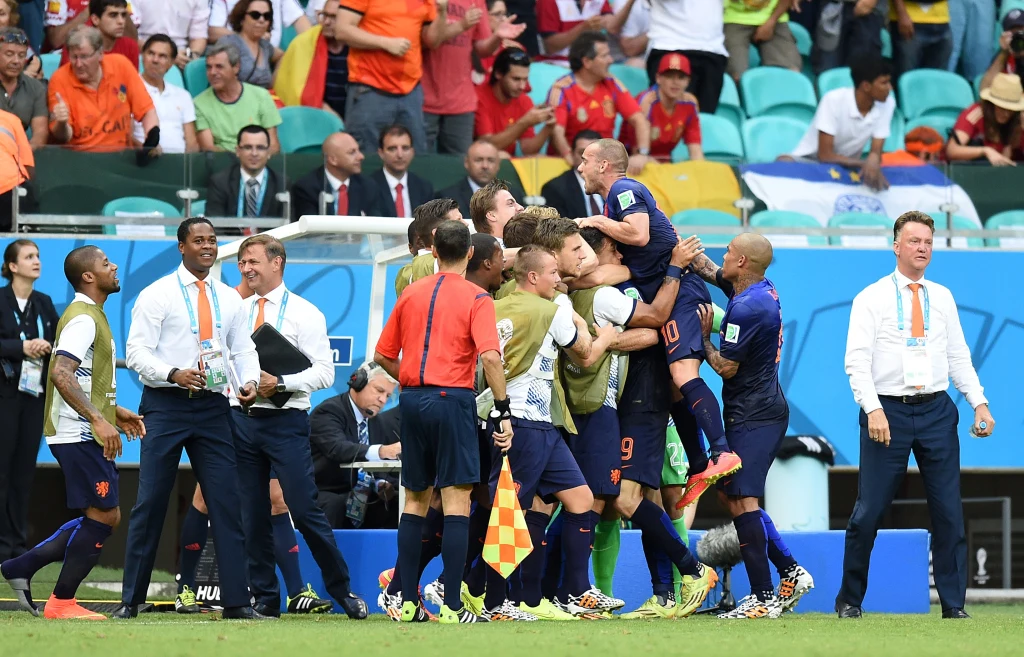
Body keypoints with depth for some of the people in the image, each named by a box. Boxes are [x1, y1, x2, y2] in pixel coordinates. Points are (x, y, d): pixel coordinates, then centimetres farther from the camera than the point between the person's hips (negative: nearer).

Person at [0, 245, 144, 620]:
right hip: (79, 435, -10)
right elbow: (61, 374, -27)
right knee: (102, 516, -8)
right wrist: (98, 420, -31)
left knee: (105, 517, 11)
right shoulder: (83, 319, -14)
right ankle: (62, 603, -2)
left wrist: (116, 413, 23)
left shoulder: (90, 316, 19)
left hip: (87, 434, 10)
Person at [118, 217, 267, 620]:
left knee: (227, 502, -1)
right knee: (150, 501, -2)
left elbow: (243, 349, 14)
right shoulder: (157, 295, -1)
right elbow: (137, 352, -6)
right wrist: (174, 374, -22)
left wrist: (250, 381, -6)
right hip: (167, 405, -4)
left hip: (213, 406, 4)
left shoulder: (229, 299, 13)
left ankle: (236, 600, 1)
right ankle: (131, 600, 5)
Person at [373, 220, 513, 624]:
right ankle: (451, 607, -11)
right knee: (456, 501, -4)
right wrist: (504, 412, -12)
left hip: (413, 399, 5)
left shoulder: (411, 294, 9)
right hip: (452, 399, -5)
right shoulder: (475, 299, -5)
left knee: (415, 500, 13)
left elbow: (383, 355, 13)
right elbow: (489, 356, -17)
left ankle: (409, 603, 12)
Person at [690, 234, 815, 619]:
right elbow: (707, 270, 27)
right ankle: (791, 572, 16)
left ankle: (764, 598, -17)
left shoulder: (747, 308, -21)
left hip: (753, 419, -11)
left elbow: (725, 367, -15)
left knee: (742, 500, -14)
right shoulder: (763, 290, 10)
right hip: (765, 410, 11)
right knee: (728, 494, 16)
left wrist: (703, 337, 0)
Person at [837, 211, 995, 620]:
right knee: (870, 510, -3)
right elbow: (857, 361, -5)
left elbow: (959, 357, 14)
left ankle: (953, 604, 5)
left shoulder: (943, 299, 13)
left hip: (936, 411, 3)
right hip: (888, 411, -3)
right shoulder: (871, 299, 1)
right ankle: (850, 600, 9)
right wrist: (873, 410, -17)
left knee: (948, 510, 0)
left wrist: (979, 403, 0)